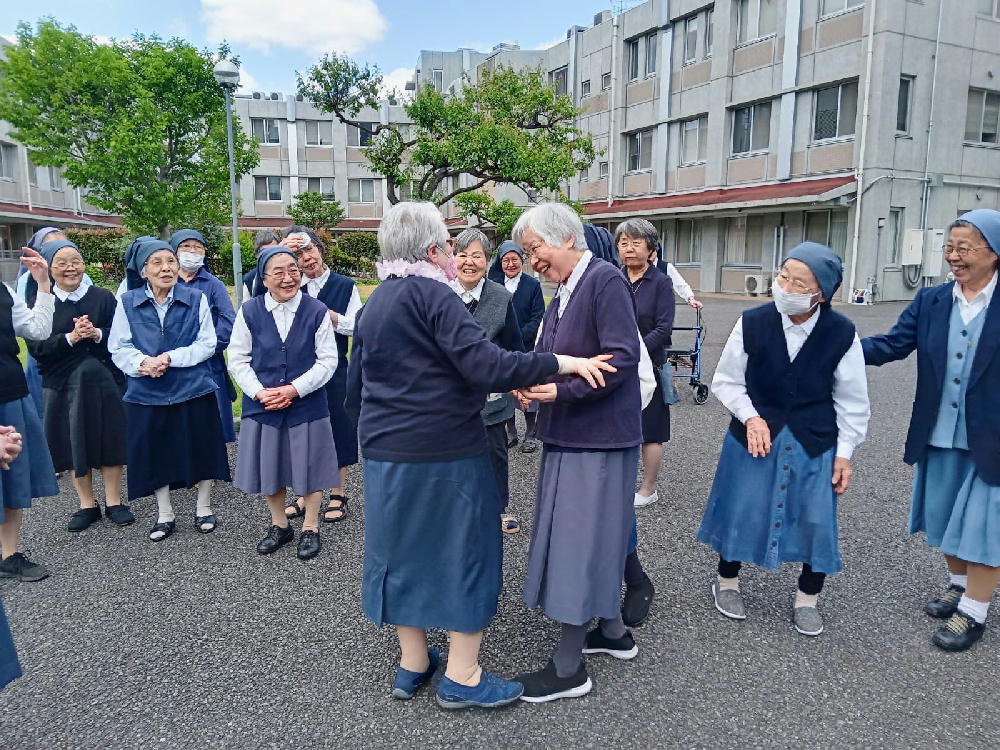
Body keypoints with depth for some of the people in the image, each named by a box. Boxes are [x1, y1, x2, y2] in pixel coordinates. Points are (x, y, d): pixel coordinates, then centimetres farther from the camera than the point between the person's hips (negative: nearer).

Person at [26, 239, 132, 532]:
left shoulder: (103, 297, 2)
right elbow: (36, 347, -5)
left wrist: (97, 334, -19)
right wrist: (70, 338, -20)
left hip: (104, 381, 0)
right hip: (65, 385, 0)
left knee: (109, 441, 5)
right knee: (75, 443, 8)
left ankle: (114, 503, 19)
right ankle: (87, 505, 23)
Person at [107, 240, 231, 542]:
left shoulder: (196, 299, -3)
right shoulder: (127, 303, 0)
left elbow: (207, 344, -5)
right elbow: (118, 348, 0)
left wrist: (171, 358, -18)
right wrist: (143, 362, -19)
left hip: (193, 389, -1)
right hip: (147, 393, 1)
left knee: (200, 449, 8)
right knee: (155, 453, 10)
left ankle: (204, 509, 28)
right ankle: (164, 515, 28)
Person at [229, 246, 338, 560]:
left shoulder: (317, 311, -8)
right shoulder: (249, 311, -4)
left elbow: (327, 360, -7)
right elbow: (238, 359, 0)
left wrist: (295, 389, -16)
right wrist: (259, 392, -13)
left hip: (307, 404, -2)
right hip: (261, 404, 2)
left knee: (309, 465, 9)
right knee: (269, 466, 15)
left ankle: (310, 528, 28)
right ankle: (279, 525, 36)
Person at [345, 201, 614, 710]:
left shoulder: (373, 303, 10)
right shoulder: (431, 293, -15)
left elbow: (354, 389, 14)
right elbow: (486, 365, -26)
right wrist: (561, 363, -22)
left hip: (384, 452, 8)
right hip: (444, 452, -8)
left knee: (404, 548, 16)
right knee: (462, 549, 6)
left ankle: (412, 664, 29)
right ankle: (462, 676, 16)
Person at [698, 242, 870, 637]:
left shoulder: (841, 334, -12)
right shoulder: (753, 323, -14)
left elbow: (852, 400, -1)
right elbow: (726, 380, -2)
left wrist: (845, 451, -2)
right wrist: (751, 417, -14)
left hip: (814, 442, 1)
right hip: (755, 434, 0)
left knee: (816, 519, 4)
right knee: (741, 510, 7)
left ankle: (807, 599, 29)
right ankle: (727, 582, 32)